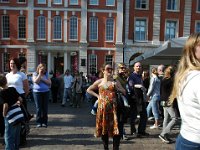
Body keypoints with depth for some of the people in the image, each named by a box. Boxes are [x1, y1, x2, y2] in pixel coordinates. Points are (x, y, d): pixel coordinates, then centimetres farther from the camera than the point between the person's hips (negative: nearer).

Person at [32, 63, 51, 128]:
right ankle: (38, 122, 7)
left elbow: (49, 82, 1)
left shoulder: (46, 74, 12)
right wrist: (40, 74, -10)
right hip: (37, 92, -2)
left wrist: (43, 79, -9)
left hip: (46, 92, 2)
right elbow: (36, 81, -13)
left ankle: (44, 122, 10)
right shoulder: (35, 74, 5)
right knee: (38, 108, -2)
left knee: (45, 108, 2)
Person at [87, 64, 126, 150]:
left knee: (115, 127, -8)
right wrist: (97, 95, 3)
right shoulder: (99, 82, 7)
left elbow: (124, 92, 9)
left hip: (113, 107, 0)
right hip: (102, 107, 1)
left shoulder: (115, 82, 8)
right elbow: (89, 90, 14)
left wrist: (117, 88, -9)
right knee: (103, 127, 8)